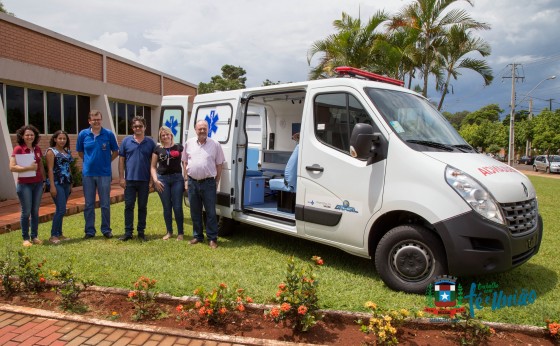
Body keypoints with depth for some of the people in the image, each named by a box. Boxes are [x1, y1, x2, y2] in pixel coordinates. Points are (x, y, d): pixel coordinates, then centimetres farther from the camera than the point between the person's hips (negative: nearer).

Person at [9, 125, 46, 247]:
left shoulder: (37, 149, 9)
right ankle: (26, 238, 10)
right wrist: (29, 168, -19)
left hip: (38, 184, 5)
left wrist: (44, 180, 12)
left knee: (35, 211, 9)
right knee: (26, 212, 0)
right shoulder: (18, 149, -6)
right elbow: (12, 167, -13)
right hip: (24, 184, -4)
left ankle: (34, 236, 17)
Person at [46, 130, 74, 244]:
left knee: (61, 210, 10)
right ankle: (53, 235, -1)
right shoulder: (51, 151, -4)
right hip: (57, 183, -6)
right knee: (61, 210, -10)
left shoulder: (67, 152, 15)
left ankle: (59, 233, 17)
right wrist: (52, 186, -16)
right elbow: (50, 169, -10)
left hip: (66, 183, 7)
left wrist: (71, 184, 16)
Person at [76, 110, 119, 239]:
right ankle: (89, 231, 17)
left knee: (105, 204, 5)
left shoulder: (109, 134, -3)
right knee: (89, 204, 8)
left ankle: (106, 229, 17)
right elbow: (80, 152, 15)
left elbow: (115, 152, 8)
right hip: (88, 174, 1)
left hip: (104, 173, -1)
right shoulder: (83, 134, 2)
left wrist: (106, 161, 3)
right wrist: (89, 161, 8)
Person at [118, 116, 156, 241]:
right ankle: (128, 232, 12)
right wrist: (121, 177, -2)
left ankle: (141, 232, 18)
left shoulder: (150, 142, 3)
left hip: (144, 180, 0)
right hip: (129, 179, 0)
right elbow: (121, 159, 4)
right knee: (129, 206, 4)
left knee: (142, 207, 8)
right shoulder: (126, 141, 4)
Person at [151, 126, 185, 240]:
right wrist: (155, 180, -3)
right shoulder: (157, 149, 8)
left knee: (177, 207, -1)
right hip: (162, 179, 1)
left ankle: (180, 232, 10)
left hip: (177, 178, -1)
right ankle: (169, 232, 21)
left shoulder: (178, 147, 5)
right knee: (166, 207, 8)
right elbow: (153, 167, 10)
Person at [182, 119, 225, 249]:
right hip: (192, 182, 3)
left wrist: (217, 182, -1)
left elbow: (219, 164, 2)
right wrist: (186, 180, 8)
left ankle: (212, 238, 11)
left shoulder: (215, 144, -2)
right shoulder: (189, 143, 6)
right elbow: (185, 163, 12)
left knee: (211, 212, 2)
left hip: (208, 182, -3)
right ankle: (197, 236, 26)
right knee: (195, 212, 12)